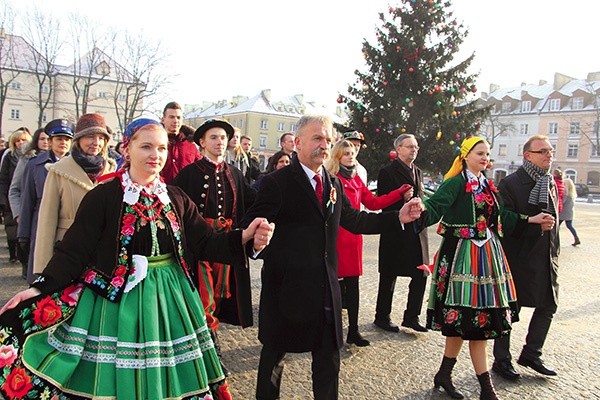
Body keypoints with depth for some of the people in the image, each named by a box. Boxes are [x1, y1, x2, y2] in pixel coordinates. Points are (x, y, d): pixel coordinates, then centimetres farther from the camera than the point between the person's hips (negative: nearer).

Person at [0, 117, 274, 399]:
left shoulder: (176, 198, 5)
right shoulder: (103, 196, -8)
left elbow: (204, 244, 2)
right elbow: (75, 250, -9)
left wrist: (244, 237, -13)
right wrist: (41, 288, -21)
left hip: (168, 297, 4)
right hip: (115, 299, -3)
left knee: (169, 376, 13)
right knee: (118, 376, 8)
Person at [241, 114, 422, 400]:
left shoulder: (334, 184, 10)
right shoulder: (276, 182, -11)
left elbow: (354, 220, 16)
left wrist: (398, 216, 10)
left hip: (325, 287, 6)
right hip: (287, 285, -5)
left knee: (328, 359, 15)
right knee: (275, 353, 15)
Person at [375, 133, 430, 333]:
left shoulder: (418, 172, 16)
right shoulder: (388, 172, -7)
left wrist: (422, 213, 9)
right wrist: (402, 198, -23)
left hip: (417, 232, 7)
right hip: (395, 232, -7)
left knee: (421, 275, 7)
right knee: (389, 277, 5)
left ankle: (411, 316, 22)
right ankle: (382, 317, 20)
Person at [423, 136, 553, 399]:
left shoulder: (487, 185, 15)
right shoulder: (455, 183, -10)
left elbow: (500, 217, 19)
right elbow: (435, 206, -25)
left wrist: (531, 220, 19)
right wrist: (421, 211, -46)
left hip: (486, 255, 8)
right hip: (463, 256, -8)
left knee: (465, 321, 11)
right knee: (476, 319, -2)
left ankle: (444, 375, 25)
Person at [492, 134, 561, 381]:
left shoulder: (551, 183, 12)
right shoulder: (510, 184, -12)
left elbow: (554, 218, 18)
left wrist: (554, 250, 14)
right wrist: (533, 223, -23)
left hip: (547, 258, 8)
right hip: (519, 259, -8)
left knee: (548, 306, 14)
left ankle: (531, 354, 32)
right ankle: (502, 360, 18)